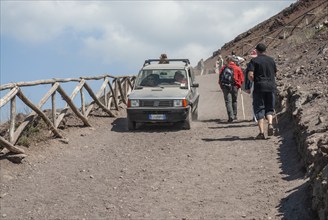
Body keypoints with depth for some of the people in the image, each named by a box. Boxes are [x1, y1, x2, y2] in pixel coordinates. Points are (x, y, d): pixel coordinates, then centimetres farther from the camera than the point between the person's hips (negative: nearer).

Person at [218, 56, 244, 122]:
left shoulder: (224, 68, 5)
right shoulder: (238, 68, 6)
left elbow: (220, 78, 6)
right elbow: (241, 78, 3)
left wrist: (221, 85, 16)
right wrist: (239, 85, 15)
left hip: (225, 86, -1)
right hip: (235, 86, 1)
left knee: (228, 101, -5)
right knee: (234, 101, 17)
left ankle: (231, 116, -18)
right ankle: (234, 115, 23)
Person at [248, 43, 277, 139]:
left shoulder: (254, 60, -5)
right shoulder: (271, 60, 10)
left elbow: (250, 75, -13)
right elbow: (275, 73, 16)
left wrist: (255, 81, 4)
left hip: (259, 88, -3)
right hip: (271, 86, 4)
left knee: (259, 109, 3)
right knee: (269, 108, 15)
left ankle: (261, 132, -2)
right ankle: (270, 124, -11)